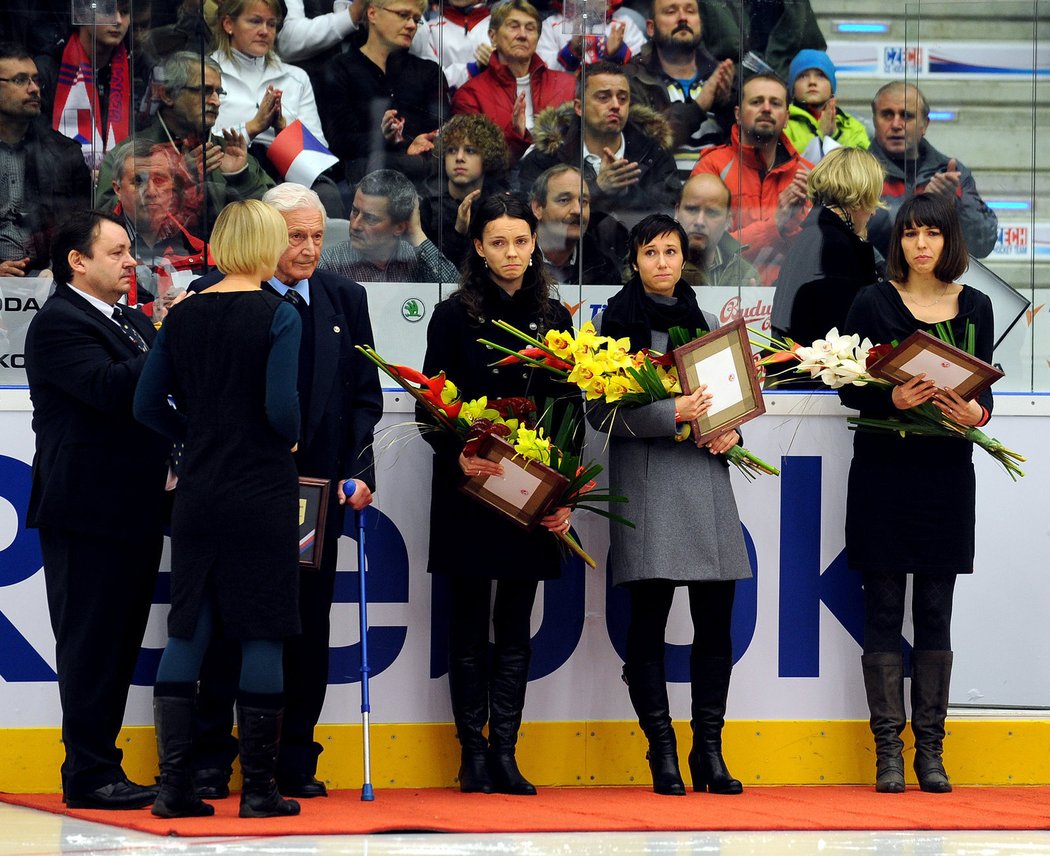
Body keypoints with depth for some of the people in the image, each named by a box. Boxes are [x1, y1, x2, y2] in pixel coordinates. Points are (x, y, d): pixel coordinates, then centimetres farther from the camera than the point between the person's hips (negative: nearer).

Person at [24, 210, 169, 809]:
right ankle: (89, 775, -2)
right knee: (90, 645, -5)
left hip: (135, 512, 9)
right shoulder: (58, 324, -11)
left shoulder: (134, 321, 18)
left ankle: (100, 765, 17)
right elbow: (110, 388, -24)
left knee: (120, 644, 11)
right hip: (88, 513, -9)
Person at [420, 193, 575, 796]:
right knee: (470, 626, 2)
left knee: (516, 626, 4)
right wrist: (457, 457, -22)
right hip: (469, 492, -3)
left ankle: (505, 752, 6)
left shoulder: (553, 318, 8)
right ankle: (474, 753, 6)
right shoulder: (455, 316, -1)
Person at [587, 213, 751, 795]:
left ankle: (709, 752, 7)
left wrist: (729, 431, 3)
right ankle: (662, 753, -1)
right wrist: (672, 414, -19)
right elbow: (601, 411, -8)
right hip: (647, 485, -5)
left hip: (706, 480, 5)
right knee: (649, 619, -5)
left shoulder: (704, 322, 17)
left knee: (715, 618, 2)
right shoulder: (617, 321, 1)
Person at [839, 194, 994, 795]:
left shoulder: (974, 306, 8)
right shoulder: (874, 303, 0)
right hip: (884, 470, -2)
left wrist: (976, 412, -13)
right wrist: (893, 398, -21)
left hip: (946, 472, 2)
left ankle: (931, 747, 8)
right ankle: (889, 749, 3)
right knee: (884, 610, 0)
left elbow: (985, 385, 9)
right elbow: (851, 389, -2)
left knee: (936, 611, 4)